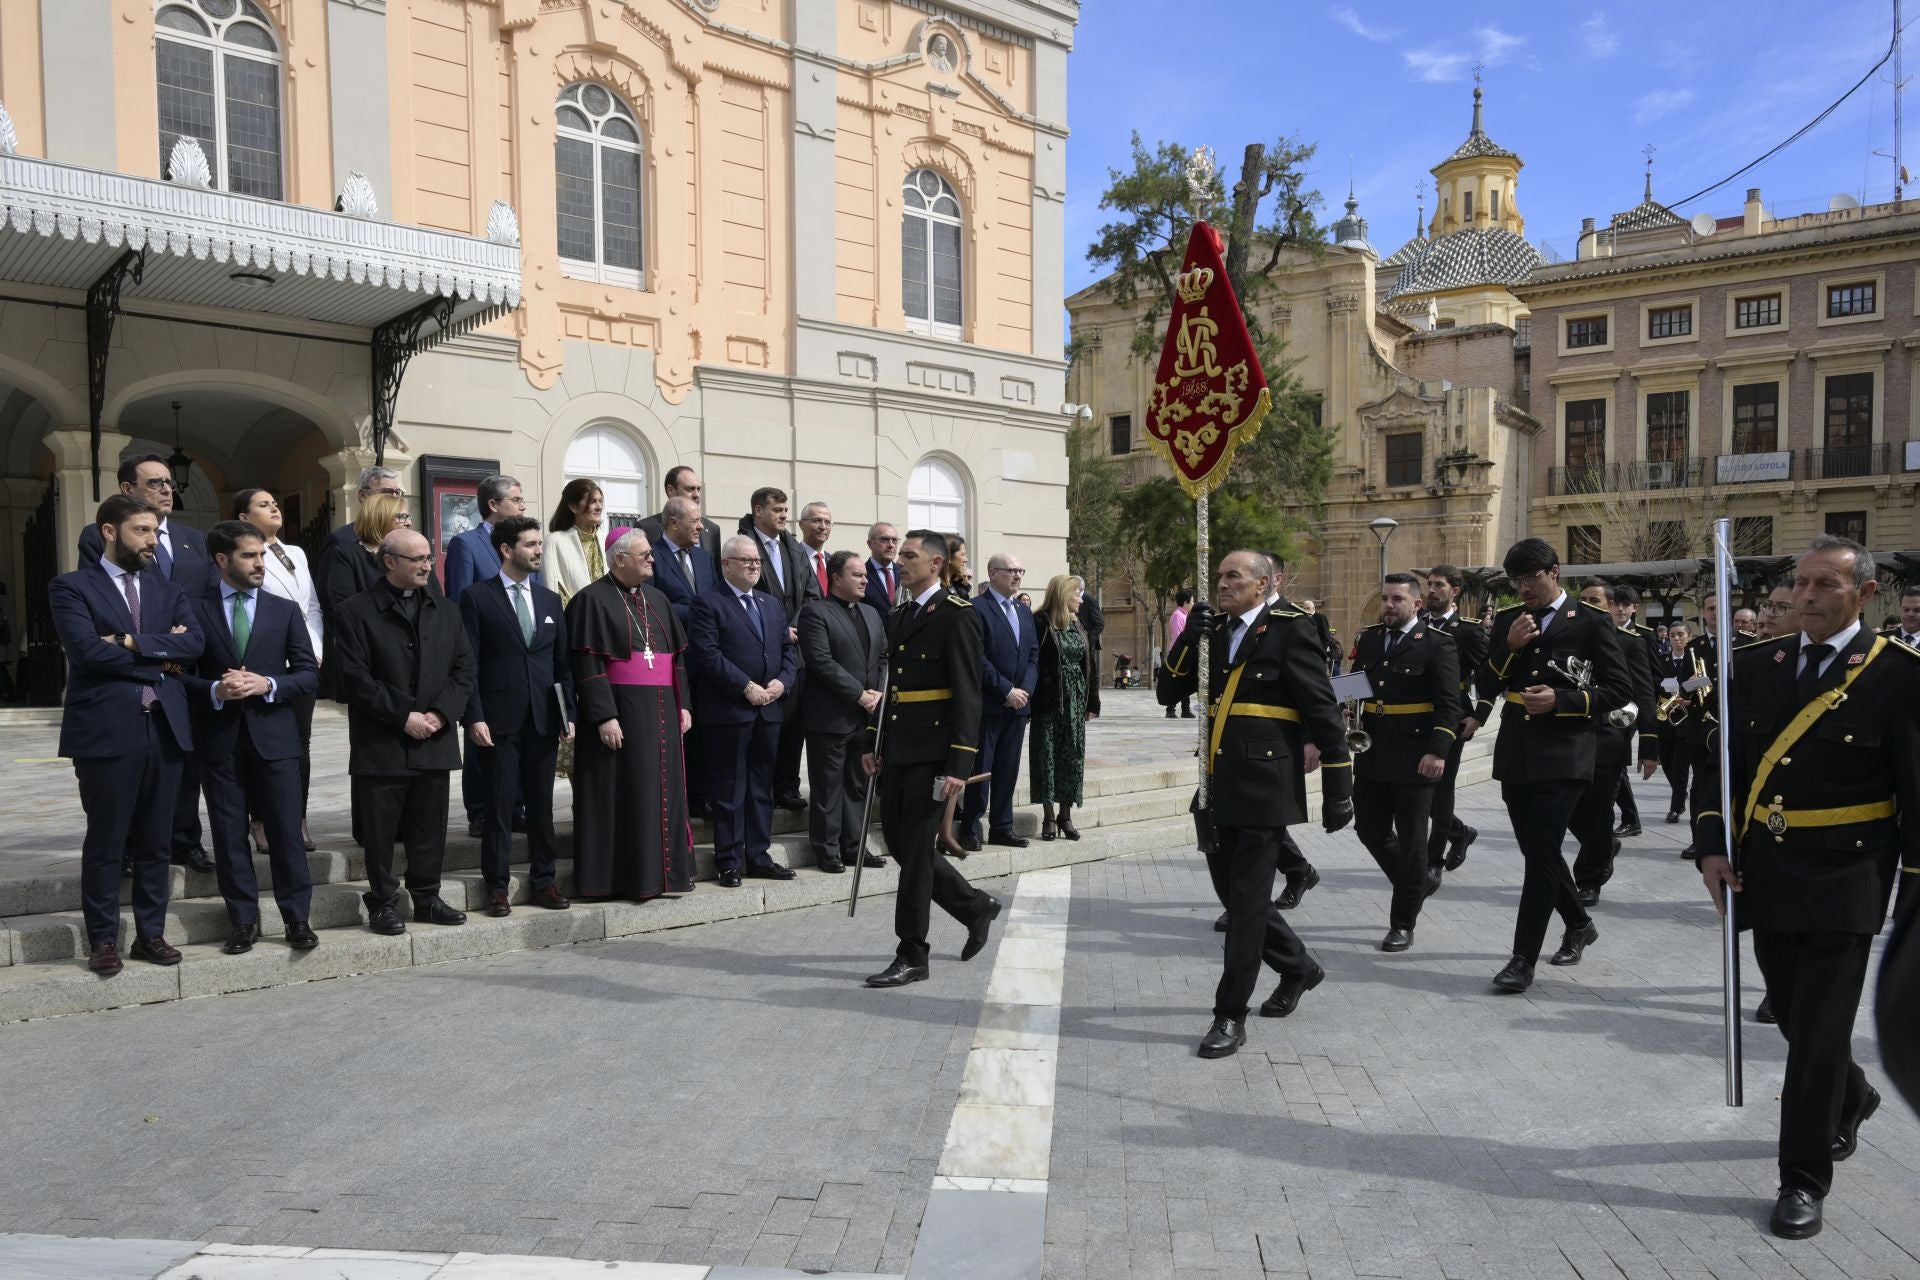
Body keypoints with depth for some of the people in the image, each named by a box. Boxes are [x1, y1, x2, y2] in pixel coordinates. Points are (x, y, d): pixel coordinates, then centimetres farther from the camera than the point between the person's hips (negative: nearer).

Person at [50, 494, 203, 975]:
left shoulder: (168, 591, 16)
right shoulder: (72, 587, 1)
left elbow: (193, 643, -1)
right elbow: (87, 649, -14)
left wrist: (133, 642, -12)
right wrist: (159, 660, -6)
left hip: (164, 728, 4)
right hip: (106, 730, -4)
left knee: (154, 842, 11)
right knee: (105, 843, 4)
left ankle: (150, 933, 21)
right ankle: (103, 940, 15)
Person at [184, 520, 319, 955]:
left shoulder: (285, 611, 7)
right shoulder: (196, 611, 4)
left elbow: (309, 676, 4)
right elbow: (182, 675, 2)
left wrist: (268, 685, -12)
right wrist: (215, 690, -16)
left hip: (274, 736, 0)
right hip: (220, 739, 0)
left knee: (286, 833, 2)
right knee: (229, 836, 6)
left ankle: (297, 919, 11)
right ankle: (244, 922, 17)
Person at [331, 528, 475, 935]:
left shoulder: (446, 611, 11)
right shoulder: (356, 612, -4)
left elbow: (464, 668, 8)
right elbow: (357, 678, -10)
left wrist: (442, 713, -7)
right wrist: (403, 716, -15)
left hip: (435, 741, 4)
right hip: (382, 744, -4)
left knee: (430, 828, 11)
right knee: (381, 830, 4)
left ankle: (427, 898, 22)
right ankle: (383, 902, 17)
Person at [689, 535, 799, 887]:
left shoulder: (772, 604, 17)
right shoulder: (708, 605, -5)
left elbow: (788, 649, 14)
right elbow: (708, 655, -15)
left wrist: (782, 681, -5)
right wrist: (746, 687, -18)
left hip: (769, 709, 7)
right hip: (728, 710, -7)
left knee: (762, 787, 12)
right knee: (728, 789, 1)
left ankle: (758, 856, 20)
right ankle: (729, 861, 8)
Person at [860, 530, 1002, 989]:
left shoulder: (956, 614, -10)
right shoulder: (897, 617, 15)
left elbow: (968, 694, -14)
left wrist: (958, 764, -19)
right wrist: (872, 743, 12)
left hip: (931, 752, -8)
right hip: (895, 751, 8)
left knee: (914, 849, -2)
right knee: (899, 842, 12)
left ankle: (912, 957, 11)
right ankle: (975, 906, 31)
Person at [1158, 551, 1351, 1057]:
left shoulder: (1290, 630, -8)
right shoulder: (1215, 633, 13)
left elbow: (1324, 712, -9)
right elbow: (1169, 691, 11)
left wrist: (1338, 791, -10)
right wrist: (1189, 637, -3)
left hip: (1265, 785, -7)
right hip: (1223, 785, 7)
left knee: (1247, 898, -2)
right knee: (1230, 890, 15)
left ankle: (1231, 1015, 8)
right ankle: (1297, 966, 38)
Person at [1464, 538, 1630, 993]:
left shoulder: (1593, 621, -2)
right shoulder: (1507, 620, 10)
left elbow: (1618, 690, -4)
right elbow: (1485, 688, 7)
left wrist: (1561, 699, -17)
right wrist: (1509, 647, -9)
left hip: (1563, 756, -5)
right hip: (1515, 754, 5)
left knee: (1541, 853, -9)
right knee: (1536, 850, 15)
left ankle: (1524, 959, -3)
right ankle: (1579, 925, 38)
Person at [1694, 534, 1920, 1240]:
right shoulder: (1757, 663, 5)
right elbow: (1723, 759, 9)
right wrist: (1713, 845, -1)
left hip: (1845, 881, -5)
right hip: (1765, 873, 5)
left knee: (1820, 1030, -1)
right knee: (1794, 1016, 19)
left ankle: (1805, 1178, 12)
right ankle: (1852, 1099, 48)